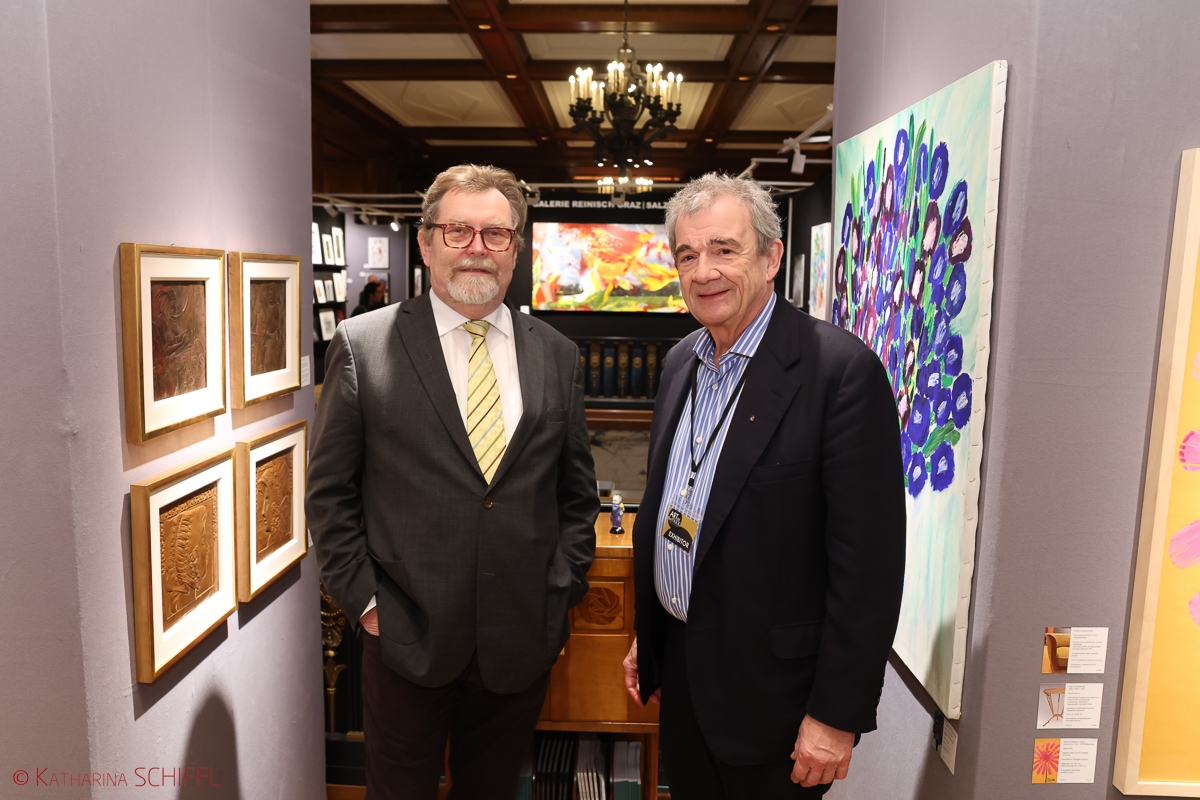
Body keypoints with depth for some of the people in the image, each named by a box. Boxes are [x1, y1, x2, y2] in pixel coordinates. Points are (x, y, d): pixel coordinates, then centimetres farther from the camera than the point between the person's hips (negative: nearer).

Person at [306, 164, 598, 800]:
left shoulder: (557, 357, 3)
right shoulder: (361, 346, -5)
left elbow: (577, 495, 8)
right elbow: (330, 493, -1)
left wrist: (560, 596, 1)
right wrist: (363, 599, -6)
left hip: (523, 644, 3)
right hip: (407, 638, -2)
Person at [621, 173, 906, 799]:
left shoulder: (842, 369, -18)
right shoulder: (681, 362, 5)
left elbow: (869, 560, -19)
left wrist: (836, 716, -16)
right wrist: (647, 635, 15)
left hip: (771, 686, -6)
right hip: (679, 664, 7)